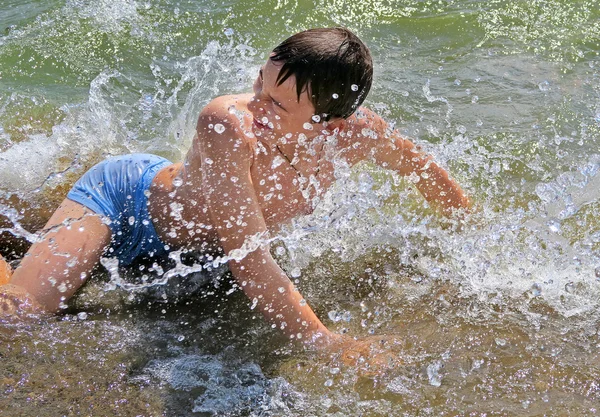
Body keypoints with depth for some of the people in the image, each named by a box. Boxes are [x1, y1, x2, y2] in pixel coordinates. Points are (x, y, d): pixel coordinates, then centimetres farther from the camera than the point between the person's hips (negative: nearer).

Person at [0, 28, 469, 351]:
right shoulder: (228, 126, -41)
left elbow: (426, 171, -3)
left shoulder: (357, 132, -25)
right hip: (120, 193, -6)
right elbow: (248, 260, -43)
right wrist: (329, 346, -48)